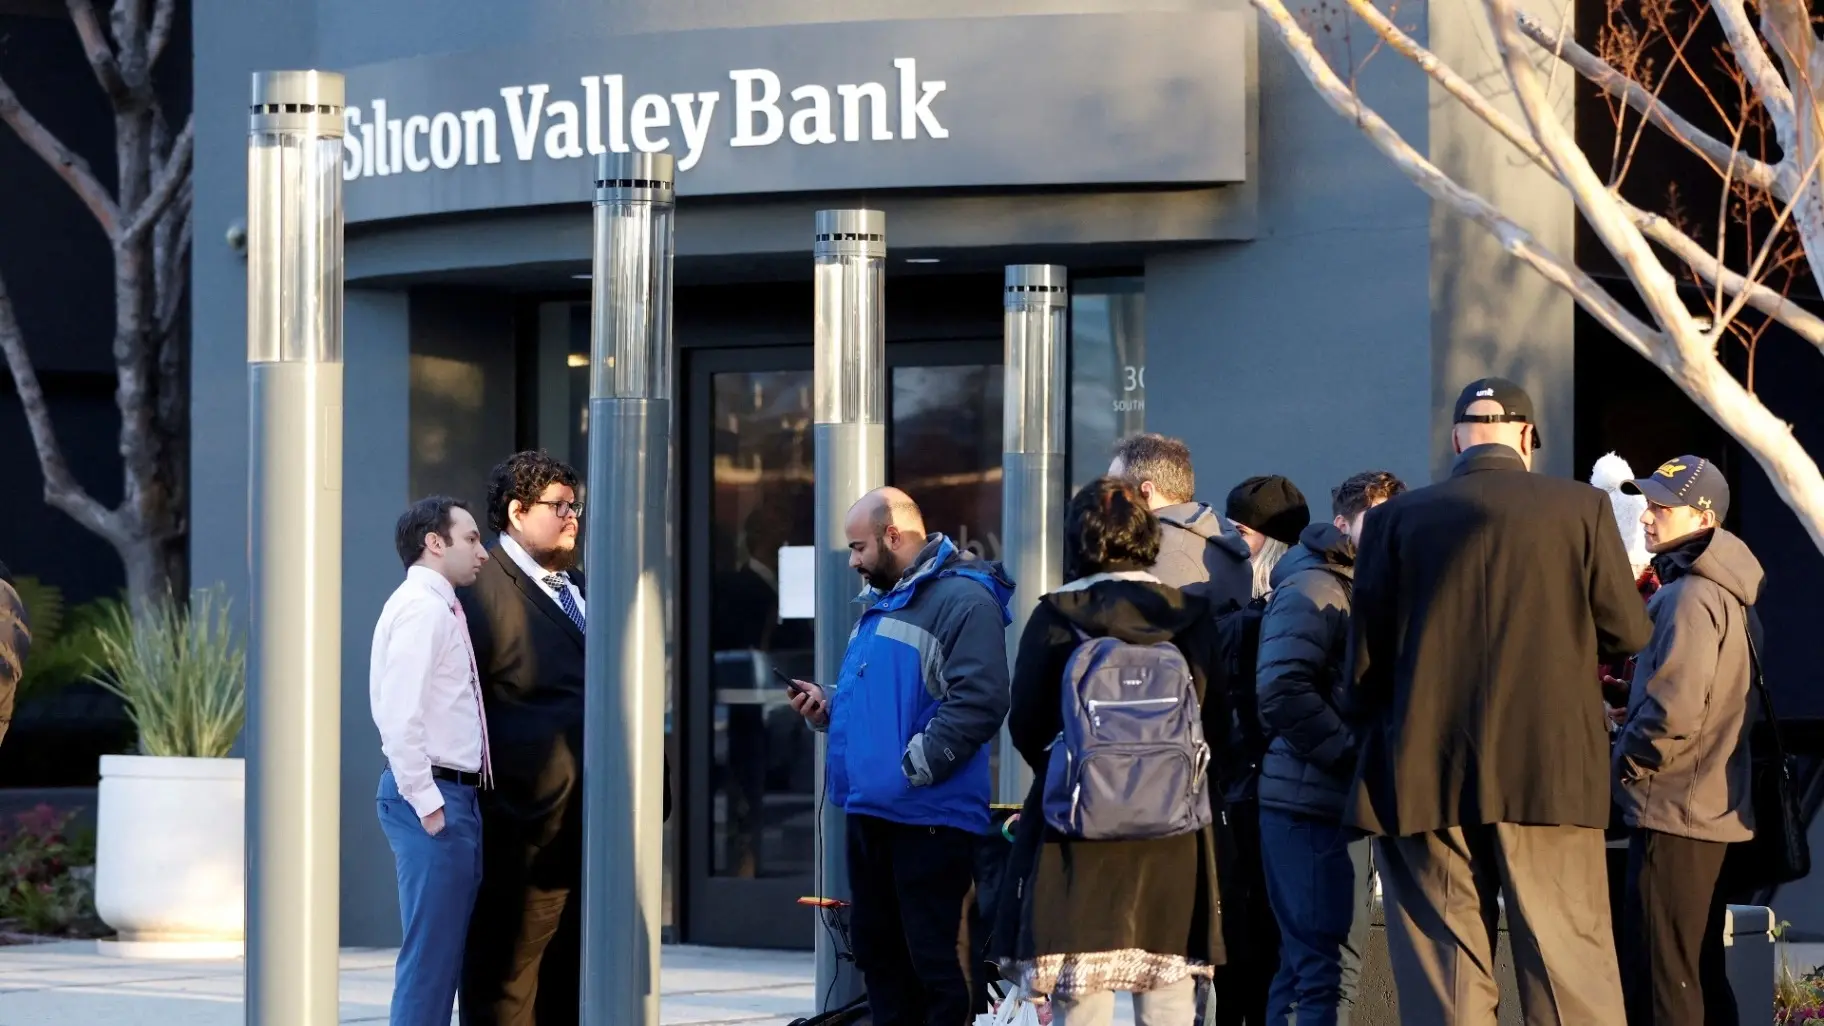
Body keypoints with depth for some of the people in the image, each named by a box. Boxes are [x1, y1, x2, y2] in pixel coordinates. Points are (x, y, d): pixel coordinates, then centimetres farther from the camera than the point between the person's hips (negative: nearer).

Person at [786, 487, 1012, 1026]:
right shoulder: (882, 601, 21)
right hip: (870, 810, 10)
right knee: (876, 947, 14)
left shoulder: (962, 599, -11)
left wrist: (912, 767, -20)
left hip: (928, 815, -10)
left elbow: (977, 702, -21)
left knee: (932, 959, -8)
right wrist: (827, 706, 11)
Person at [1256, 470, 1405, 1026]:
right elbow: (1281, 693, -22)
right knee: (1329, 965, -13)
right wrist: (1353, 750, -20)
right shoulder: (1312, 591, -10)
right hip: (1312, 805, -10)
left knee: (1306, 962, 14)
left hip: (1337, 806, 10)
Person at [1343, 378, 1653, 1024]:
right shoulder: (1582, 509, 0)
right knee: (1571, 971, 2)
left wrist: (1371, 729, 19)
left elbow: (1366, 657, 2)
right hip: (1551, 775, -1)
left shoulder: (1397, 520, 2)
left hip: (1425, 777, 1)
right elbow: (1628, 632, 5)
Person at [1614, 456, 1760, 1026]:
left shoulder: (1691, 597, -16)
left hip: (1672, 813, -11)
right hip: (1711, 810, 11)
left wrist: (1624, 763, -8)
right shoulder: (1722, 593, 16)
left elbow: (1673, 711, -23)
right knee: (1700, 974, 14)